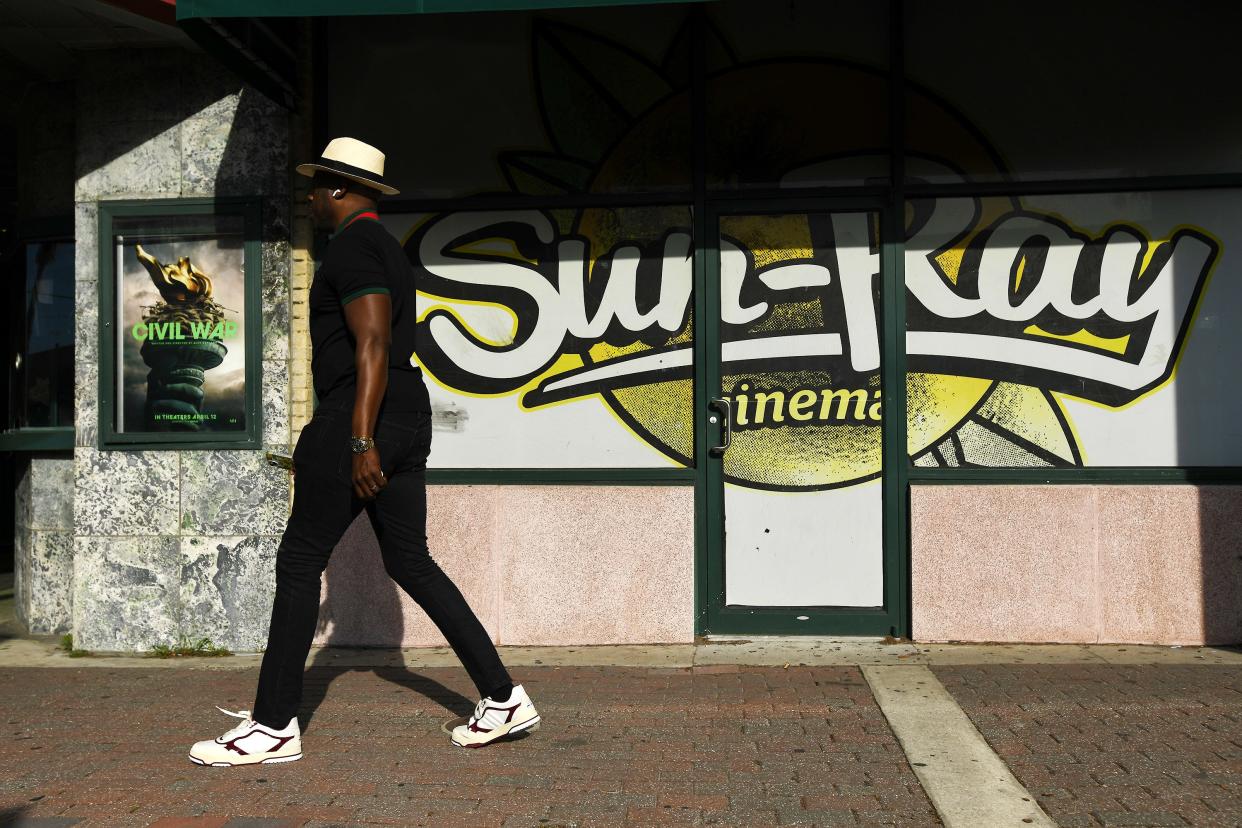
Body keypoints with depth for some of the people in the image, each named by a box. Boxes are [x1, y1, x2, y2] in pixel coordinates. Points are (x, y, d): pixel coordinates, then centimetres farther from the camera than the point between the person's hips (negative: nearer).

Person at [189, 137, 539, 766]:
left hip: (358, 419, -10)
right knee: (410, 562, 10)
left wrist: (360, 439, -24)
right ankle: (503, 698, 10)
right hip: (407, 416, 10)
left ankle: (274, 727, 8)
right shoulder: (388, 251, 22)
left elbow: (372, 345, -20)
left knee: (299, 562, -1)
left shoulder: (353, 247, -9)